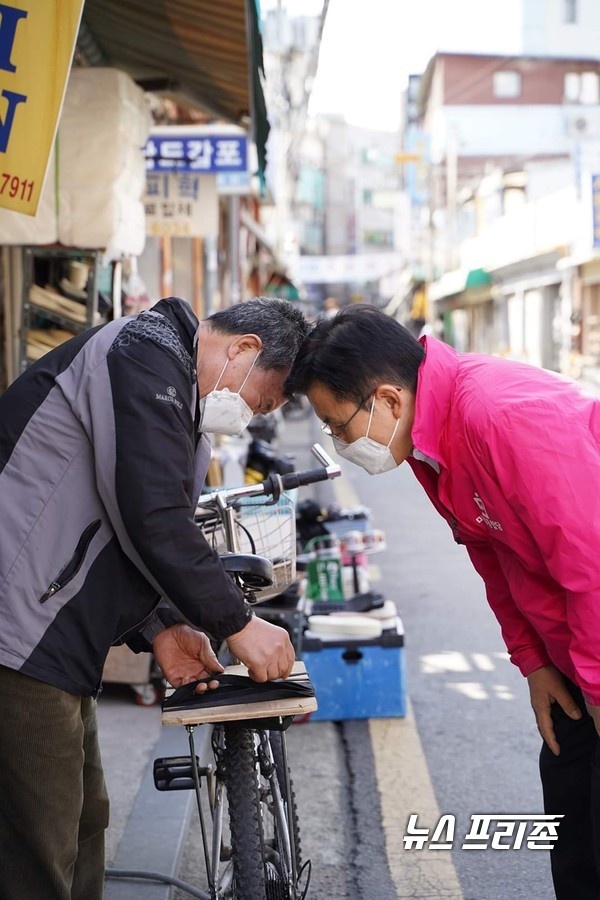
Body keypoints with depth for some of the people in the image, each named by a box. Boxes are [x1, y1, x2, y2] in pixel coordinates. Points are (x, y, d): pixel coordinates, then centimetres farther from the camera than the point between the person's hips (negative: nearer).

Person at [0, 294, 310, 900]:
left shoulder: (177, 395, 20)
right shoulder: (148, 353, -13)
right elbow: (153, 521, -21)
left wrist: (157, 629, 7)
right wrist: (237, 624, -12)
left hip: (56, 640, 11)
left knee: (82, 826, 19)